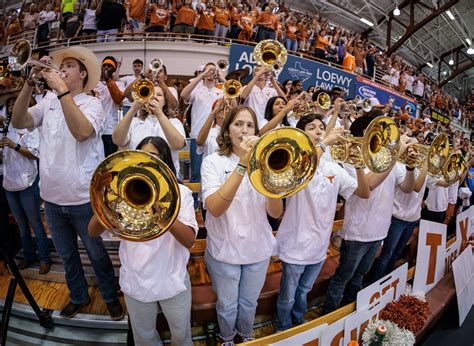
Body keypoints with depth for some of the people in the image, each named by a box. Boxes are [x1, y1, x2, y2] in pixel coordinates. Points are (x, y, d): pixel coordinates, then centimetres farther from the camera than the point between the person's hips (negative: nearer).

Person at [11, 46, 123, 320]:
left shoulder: (91, 103, -9)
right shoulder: (48, 104, 6)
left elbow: (82, 132, -28)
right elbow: (18, 122, -6)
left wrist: (61, 89, -28)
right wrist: (30, 84, -12)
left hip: (83, 198, -5)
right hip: (52, 197, 5)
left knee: (97, 254, 12)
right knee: (67, 255, 22)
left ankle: (111, 297, 34)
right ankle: (79, 296, 43)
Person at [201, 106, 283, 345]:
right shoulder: (214, 162, -11)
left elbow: (275, 212, -12)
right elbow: (215, 209, -29)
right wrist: (242, 165, -35)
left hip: (258, 249, 3)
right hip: (225, 250, -2)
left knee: (249, 303, 23)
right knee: (227, 305, 18)